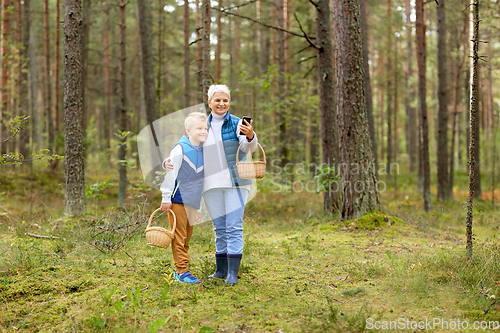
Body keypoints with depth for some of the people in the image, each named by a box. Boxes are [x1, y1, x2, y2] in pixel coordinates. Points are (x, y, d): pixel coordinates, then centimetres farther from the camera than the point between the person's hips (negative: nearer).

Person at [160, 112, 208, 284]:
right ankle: (181, 271, -1)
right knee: (179, 237, -4)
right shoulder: (180, 149, -11)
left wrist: (199, 207, 21)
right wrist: (166, 198, -10)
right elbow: (170, 173, -11)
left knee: (187, 237, 11)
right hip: (178, 200, -7)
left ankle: (180, 270, 20)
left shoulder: (202, 152, 11)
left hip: (192, 203, 7)